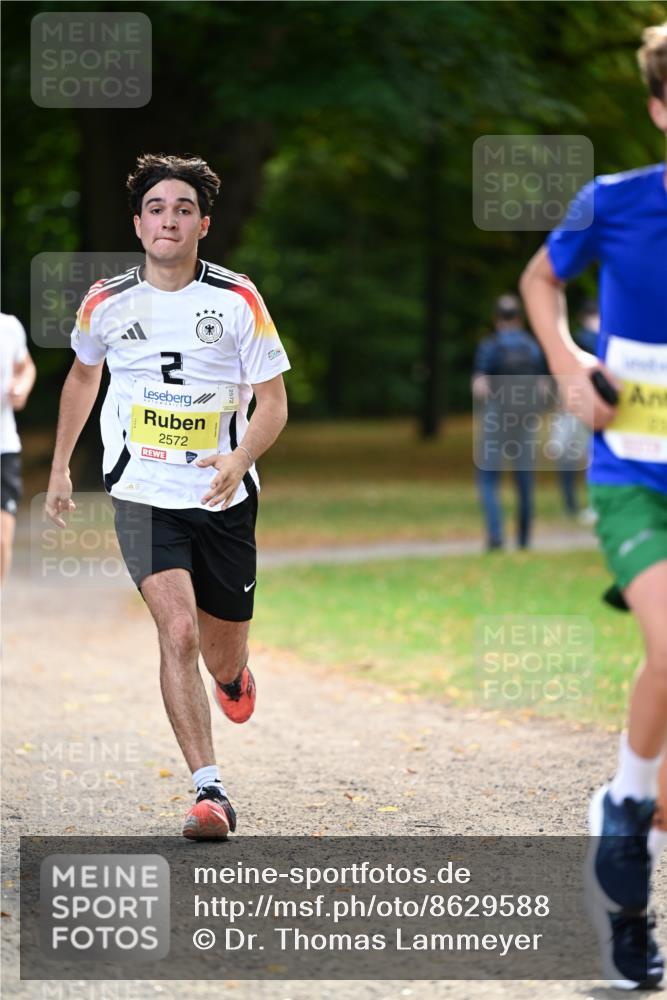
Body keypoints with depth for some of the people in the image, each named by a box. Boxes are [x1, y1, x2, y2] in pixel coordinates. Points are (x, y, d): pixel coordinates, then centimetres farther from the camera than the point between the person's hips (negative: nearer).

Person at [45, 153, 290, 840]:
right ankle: (209, 791, -21)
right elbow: (81, 377, 20)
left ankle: (233, 672, 53)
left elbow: (273, 403, -3)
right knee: (178, 631, -22)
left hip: (223, 498, 1)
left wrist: (240, 459, -23)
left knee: (222, 659, 13)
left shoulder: (239, 301, -6)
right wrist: (59, 468, 24)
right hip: (143, 497, -1)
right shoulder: (106, 304, -1)